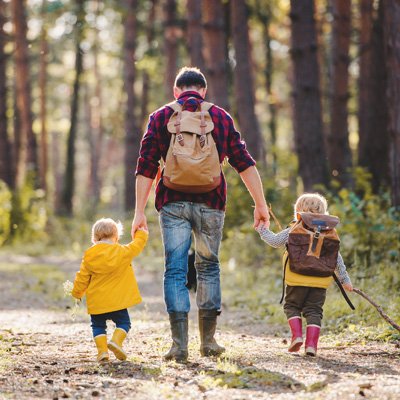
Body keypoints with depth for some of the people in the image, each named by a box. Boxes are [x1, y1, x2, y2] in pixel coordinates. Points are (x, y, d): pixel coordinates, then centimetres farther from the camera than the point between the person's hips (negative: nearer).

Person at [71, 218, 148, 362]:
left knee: (98, 325, 15)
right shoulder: (123, 252, -4)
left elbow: (82, 278, 5)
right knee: (123, 322, 12)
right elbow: (138, 244, 12)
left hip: (96, 302, 1)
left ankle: (102, 349, -2)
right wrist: (142, 232, 32)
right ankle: (116, 340, -14)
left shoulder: (89, 257, 0)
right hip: (117, 300, -1)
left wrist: (77, 293, 22)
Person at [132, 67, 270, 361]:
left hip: (173, 202, -1)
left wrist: (140, 211, 0)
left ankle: (179, 344, -10)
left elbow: (146, 167, 0)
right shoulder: (220, 117, 11)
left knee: (175, 270, -1)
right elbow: (244, 162, 6)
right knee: (209, 267, 14)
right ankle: (208, 340, 15)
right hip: (210, 202, 1)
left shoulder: (161, 117, 7)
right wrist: (261, 204, 8)